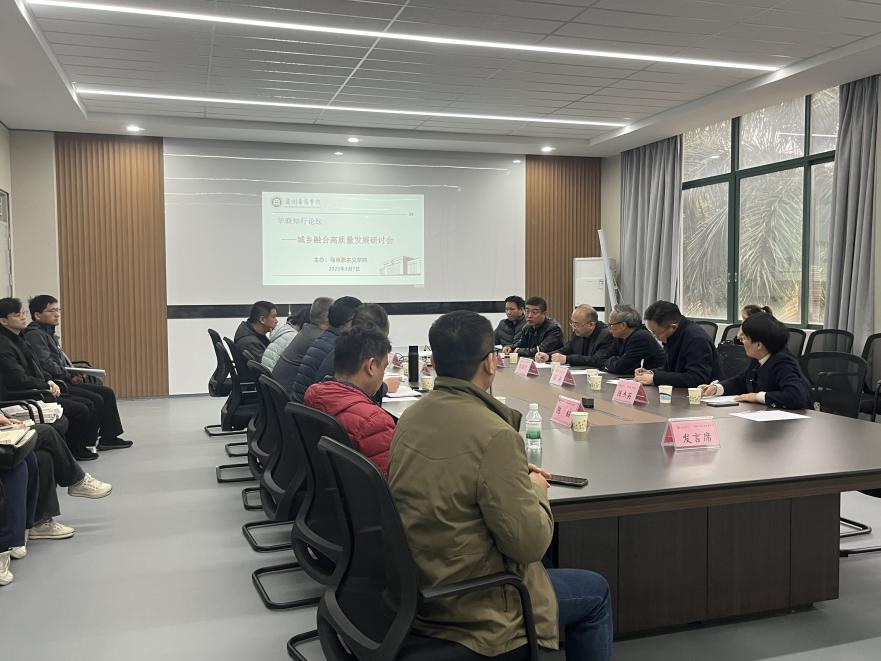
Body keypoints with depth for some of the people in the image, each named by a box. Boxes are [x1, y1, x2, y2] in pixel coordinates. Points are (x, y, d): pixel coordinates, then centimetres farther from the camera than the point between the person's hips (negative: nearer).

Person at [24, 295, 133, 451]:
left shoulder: (49, 334, 20)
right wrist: (70, 376, -12)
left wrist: (73, 374, 2)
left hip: (63, 380, 10)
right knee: (95, 400, -19)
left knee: (107, 393, 3)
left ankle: (109, 437, 5)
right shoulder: (34, 334, -11)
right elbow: (46, 364, -21)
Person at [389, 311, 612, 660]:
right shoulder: (493, 435, -28)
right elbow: (530, 544, -22)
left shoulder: (412, 415, -3)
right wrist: (536, 490, -3)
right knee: (596, 592, 16)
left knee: (540, 565, 31)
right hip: (470, 609, -7)